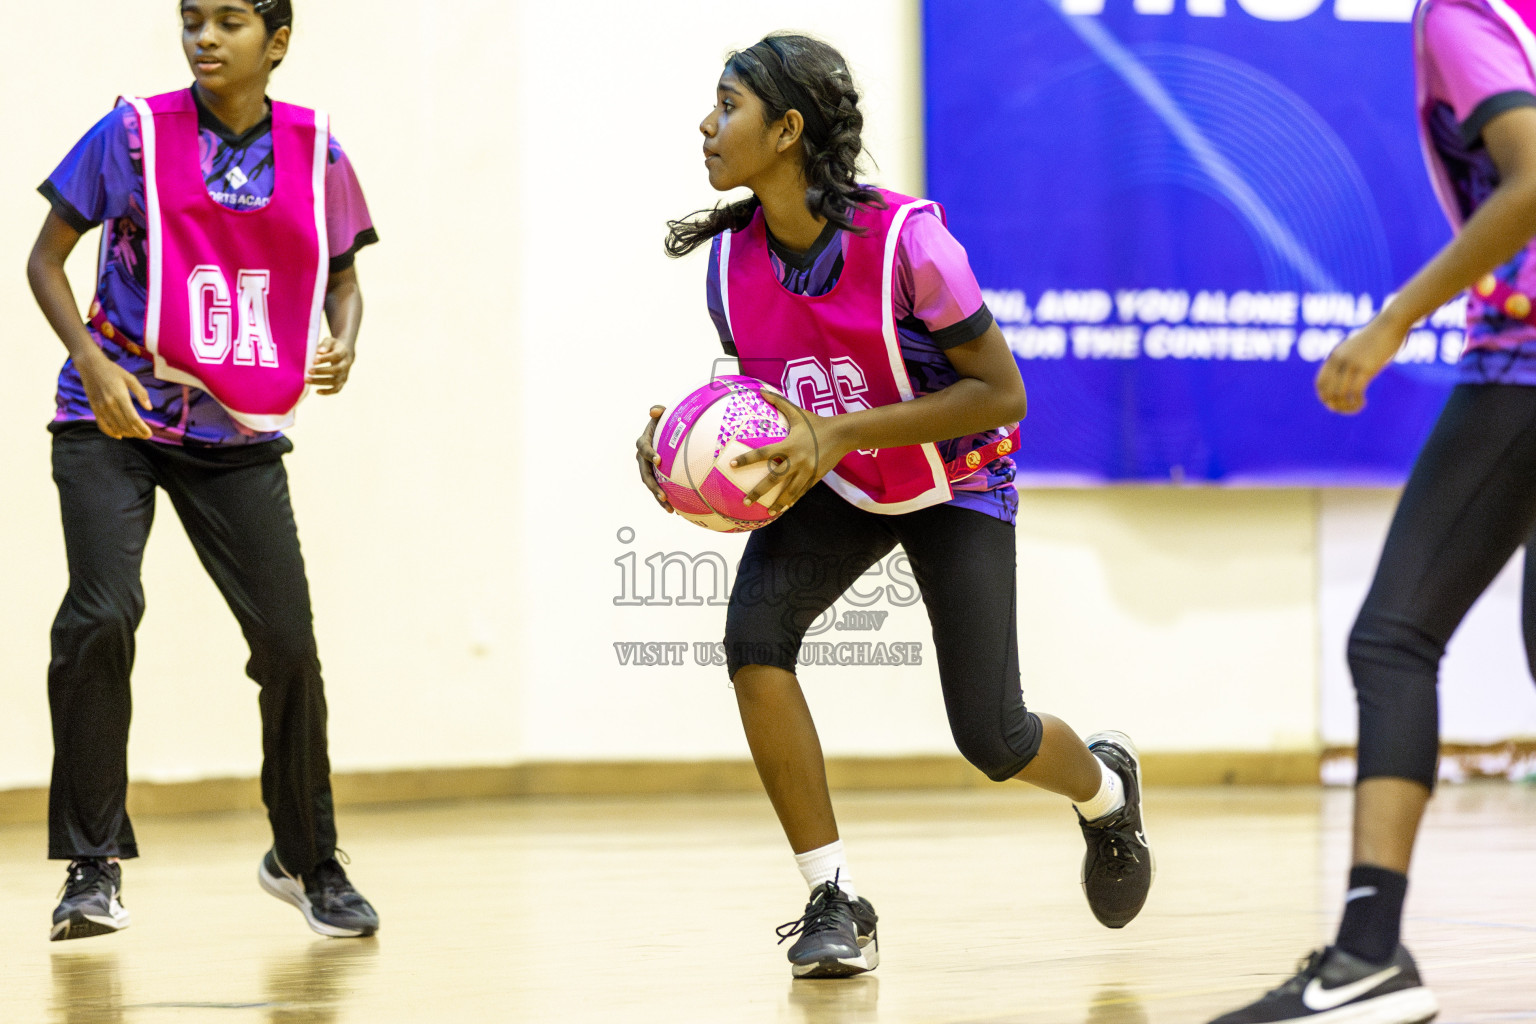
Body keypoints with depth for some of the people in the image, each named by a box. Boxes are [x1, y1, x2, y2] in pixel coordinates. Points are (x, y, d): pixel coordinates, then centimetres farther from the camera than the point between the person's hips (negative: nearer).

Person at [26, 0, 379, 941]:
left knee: (287, 639, 0)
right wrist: (90, 358, -15)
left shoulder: (314, 151, 1)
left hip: (239, 435, 2)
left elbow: (342, 277, 13)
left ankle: (307, 859, 22)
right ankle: (94, 866, -7)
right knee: (101, 615, -19)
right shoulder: (135, 134, -6)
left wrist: (341, 346, -9)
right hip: (117, 415, -2)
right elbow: (47, 258, 0)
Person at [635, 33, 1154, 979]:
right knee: (754, 632, -25)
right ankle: (836, 906, -13)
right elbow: (760, 397, 3)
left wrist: (843, 433, -33)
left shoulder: (904, 238, -30)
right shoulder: (732, 259, -13)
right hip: (837, 487, 4)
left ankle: (1105, 786, 37)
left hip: (958, 484, -4)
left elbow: (1002, 393, -25)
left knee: (992, 737, -4)